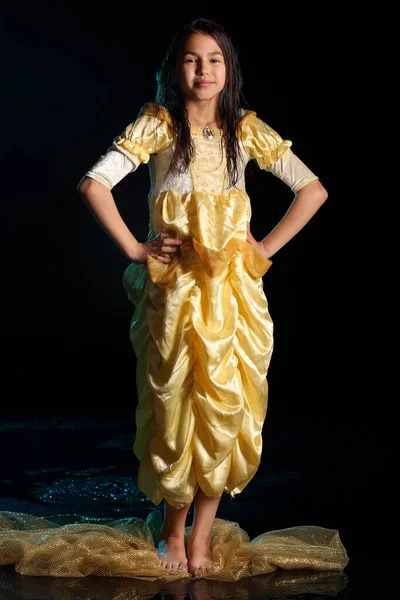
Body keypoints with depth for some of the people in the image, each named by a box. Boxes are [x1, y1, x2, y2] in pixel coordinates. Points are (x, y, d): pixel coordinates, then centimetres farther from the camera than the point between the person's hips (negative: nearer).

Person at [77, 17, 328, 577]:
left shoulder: (246, 129, 5)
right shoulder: (157, 124, -2)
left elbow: (313, 189, 6)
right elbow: (94, 183, -10)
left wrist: (267, 247, 0)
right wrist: (134, 249, -10)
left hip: (233, 285, 2)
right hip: (173, 284, -2)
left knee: (226, 401, 1)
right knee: (173, 400, 2)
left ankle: (202, 527, 15)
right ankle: (174, 525, 20)